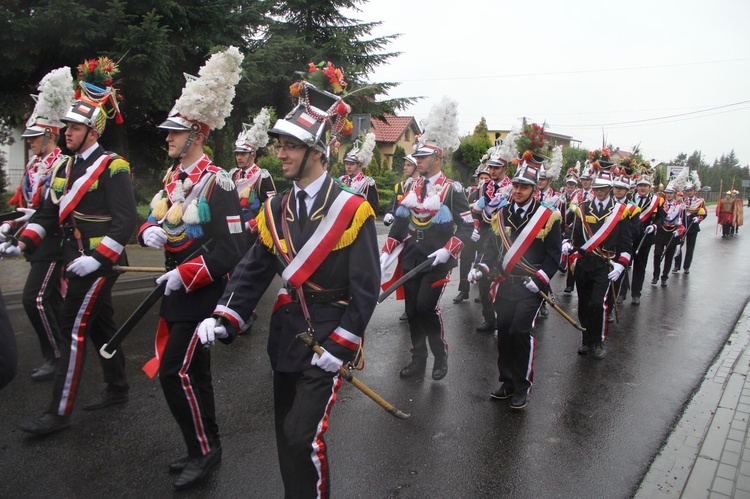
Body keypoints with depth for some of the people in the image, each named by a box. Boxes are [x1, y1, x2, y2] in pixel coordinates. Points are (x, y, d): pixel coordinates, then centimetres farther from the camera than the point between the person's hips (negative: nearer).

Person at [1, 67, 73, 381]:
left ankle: (55, 357, -2)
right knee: (51, 299, 14)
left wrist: (37, 214, -26)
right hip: (35, 242, 9)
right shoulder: (32, 166, 15)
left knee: (34, 298, -13)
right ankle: (61, 353, 24)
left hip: (53, 242, -9)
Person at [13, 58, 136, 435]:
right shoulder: (64, 168, 13)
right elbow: (49, 212, 14)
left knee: (73, 330, -6)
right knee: (100, 326, 16)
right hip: (76, 259, 8)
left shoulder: (112, 167, -12)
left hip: (99, 263, -8)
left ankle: (59, 411, 3)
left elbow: (126, 221, -19)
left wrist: (97, 258, -24)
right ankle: (117, 389, 31)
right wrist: (24, 242, 0)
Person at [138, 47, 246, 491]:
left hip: (202, 291, -8)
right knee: (193, 370, 16)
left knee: (175, 371, -7)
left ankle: (205, 450, 12)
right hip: (176, 288, 9)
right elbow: (154, 220, 20)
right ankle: (204, 446, 31)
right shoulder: (173, 178, 10)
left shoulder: (217, 183, -16)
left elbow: (233, 250, -21)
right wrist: (150, 231, -4)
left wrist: (185, 276, -19)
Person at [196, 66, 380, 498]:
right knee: (286, 433, 15)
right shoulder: (275, 211, 4)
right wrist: (224, 319, -8)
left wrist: (339, 347, -15)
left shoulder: (353, 211, -12)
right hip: (287, 332, 6)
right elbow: (254, 270, 5)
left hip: (330, 336, -5)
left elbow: (366, 288, -13)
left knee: (304, 435, -8)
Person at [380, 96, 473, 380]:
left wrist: (448, 251, -22)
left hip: (436, 260, -6)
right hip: (412, 258, 6)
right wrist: (386, 252, 5)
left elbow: (467, 226, -9)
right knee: (412, 310, 8)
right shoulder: (413, 187, 10)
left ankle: (441, 356, 12)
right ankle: (418, 361, 22)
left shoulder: (451, 189, -6)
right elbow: (400, 222, 11)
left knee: (427, 306, -12)